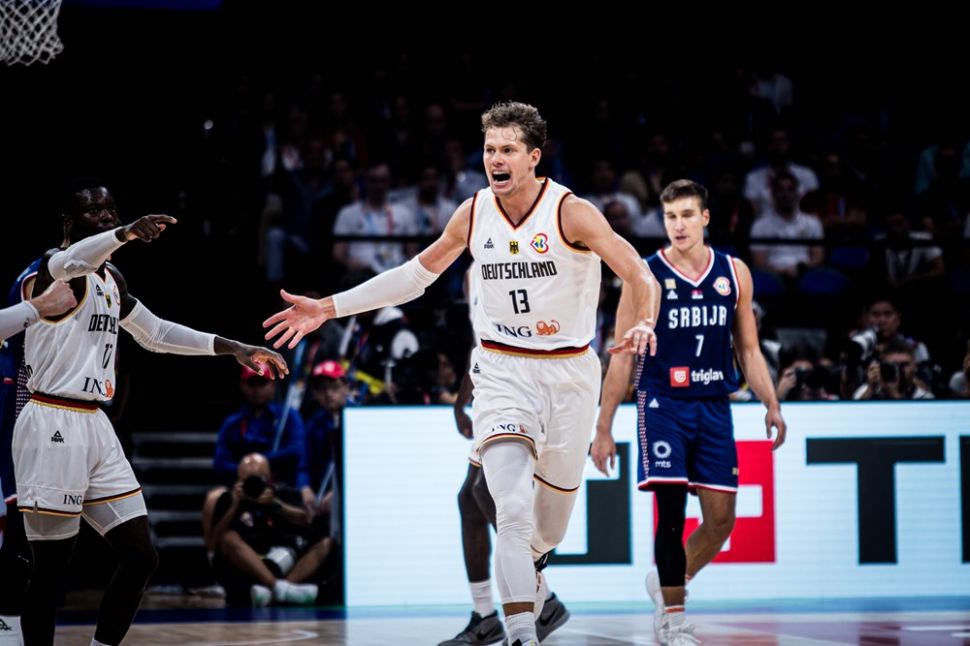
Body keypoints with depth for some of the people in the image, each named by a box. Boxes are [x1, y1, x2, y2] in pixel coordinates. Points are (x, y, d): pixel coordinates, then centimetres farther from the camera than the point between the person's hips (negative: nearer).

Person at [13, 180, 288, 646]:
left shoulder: (111, 279, 17)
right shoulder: (54, 266, -9)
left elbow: (157, 333, 29)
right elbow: (75, 258, -34)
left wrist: (234, 348, 23)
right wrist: (125, 234, -55)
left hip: (95, 427, 9)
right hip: (52, 425, -8)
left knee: (140, 557, 5)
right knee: (50, 569, -6)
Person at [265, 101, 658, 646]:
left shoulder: (571, 212, -13)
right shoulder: (473, 214, -1)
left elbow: (639, 273, -19)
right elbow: (417, 274, 13)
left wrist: (644, 322, -41)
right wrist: (329, 308, 11)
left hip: (568, 371, -1)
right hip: (502, 370, 1)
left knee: (554, 509, 15)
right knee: (512, 509, -19)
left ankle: (528, 568, 50)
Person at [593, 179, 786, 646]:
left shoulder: (734, 274, 6)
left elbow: (748, 349, 13)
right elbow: (621, 358, -1)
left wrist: (771, 406, 2)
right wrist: (603, 428, -3)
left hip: (714, 409, 4)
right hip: (663, 408, -4)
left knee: (722, 518, 2)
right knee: (672, 514, -11)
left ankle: (666, 584, 25)